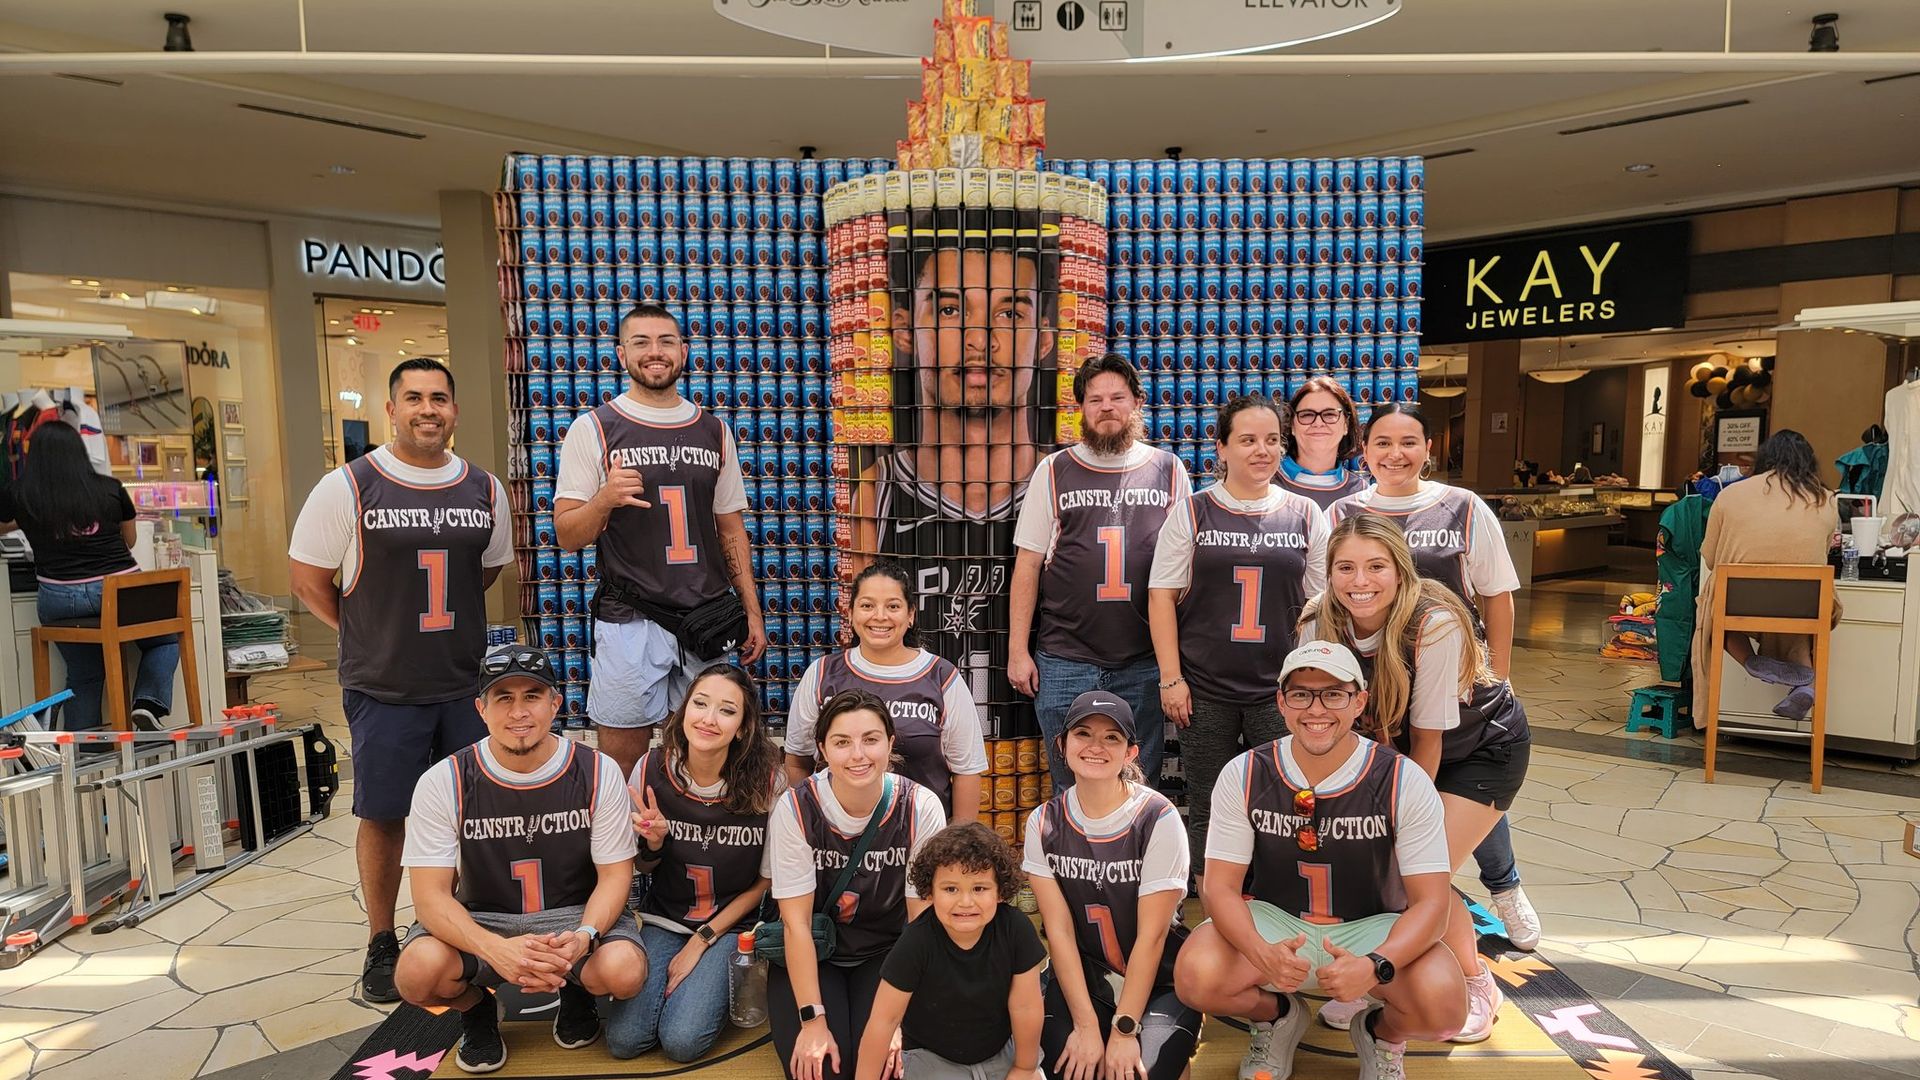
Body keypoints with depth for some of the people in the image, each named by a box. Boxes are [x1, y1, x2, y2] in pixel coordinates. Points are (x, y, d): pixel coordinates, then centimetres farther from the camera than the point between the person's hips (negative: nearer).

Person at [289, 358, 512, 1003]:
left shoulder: (484, 490, 4)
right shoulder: (349, 487, -6)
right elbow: (307, 576, 0)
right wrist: (367, 633, 1)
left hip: (469, 683, 3)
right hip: (383, 688, -3)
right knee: (383, 817, 8)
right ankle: (381, 946, 25)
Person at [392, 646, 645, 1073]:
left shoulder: (598, 773, -11)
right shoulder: (444, 782, -11)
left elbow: (614, 875, -7)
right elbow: (431, 895, -14)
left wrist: (583, 937, -28)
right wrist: (496, 949, -33)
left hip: (574, 914, 0)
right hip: (480, 921, 1)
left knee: (624, 970, -30)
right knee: (418, 973, -31)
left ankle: (576, 994, 10)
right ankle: (477, 1010, 9)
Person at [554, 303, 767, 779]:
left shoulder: (713, 431, 11)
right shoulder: (593, 429, 0)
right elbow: (567, 535, -2)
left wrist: (753, 612, 9)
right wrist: (604, 498, -22)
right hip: (630, 622, -3)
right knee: (622, 766, 4)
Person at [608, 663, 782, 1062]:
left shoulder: (765, 783, -18)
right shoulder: (651, 769, -12)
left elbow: (766, 881, -5)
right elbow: (644, 868, 5)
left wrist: (702, 941, -8)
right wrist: (653, 844, -19)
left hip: (731, 924, -2)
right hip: (664, 918, 2)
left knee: (681, 1041, -19)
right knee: (623, 1040, -14)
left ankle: (716, 977, 11)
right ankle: (671, 972, 14)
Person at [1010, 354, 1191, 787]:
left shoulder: (1168, 470, 6)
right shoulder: (1054, 471, 4)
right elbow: (1028, 564, 4)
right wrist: (1017, 649, -2)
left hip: (1144, 663, 1)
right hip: (1064, 662, 0)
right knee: (1070, 788, 7)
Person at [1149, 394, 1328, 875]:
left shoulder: (1306, 515, 6)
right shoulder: (1191, 513, 2)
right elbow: (1162, 597, 0)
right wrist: (1171, 679, -6)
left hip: (1281, 690, 1)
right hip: (1204, 690, -1)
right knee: (1207, 811, 8)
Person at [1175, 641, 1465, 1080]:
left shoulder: (1404, 783, -14)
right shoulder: (1244, 776, -12)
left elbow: (1431, 901, -15)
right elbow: (1221, 886, -11)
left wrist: (1375, 966, -35)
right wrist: (1262, 953, -33)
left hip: (1372, 929, 0)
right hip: (1273, 924, 1)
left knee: (1442, 1005, -30)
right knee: (1194, 978, -27)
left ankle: (1382, 1034, 10)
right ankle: (1278, 1016, 10)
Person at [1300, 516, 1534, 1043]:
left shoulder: (1434, 625, -34)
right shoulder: (1319, 625, -21)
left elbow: (1427, 738, -24)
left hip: (1484, 746, -4)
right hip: (1391, 744, 4)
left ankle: (1477, 986, 15)